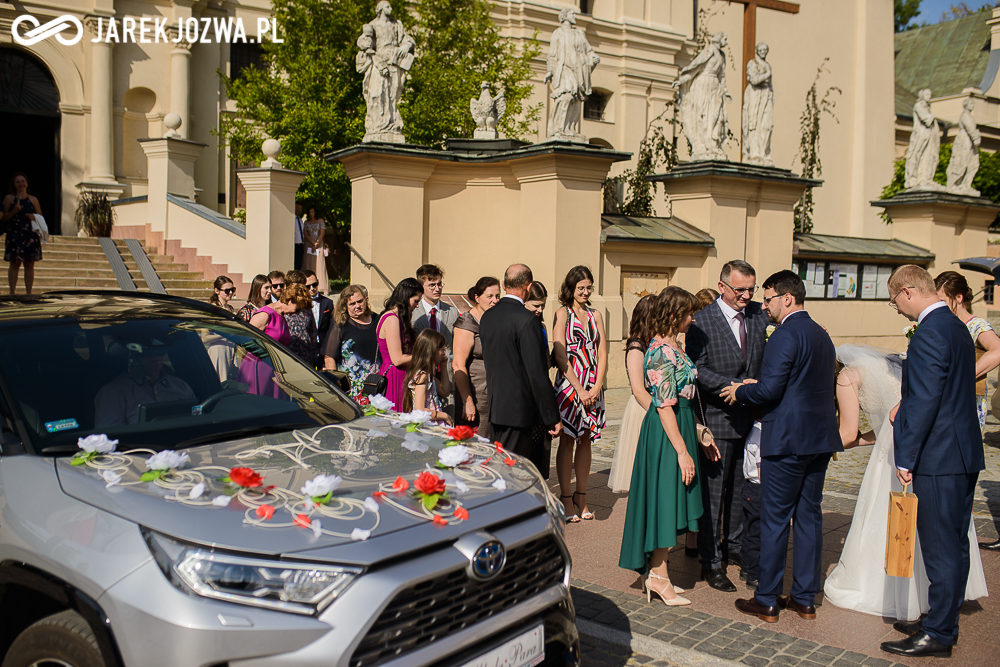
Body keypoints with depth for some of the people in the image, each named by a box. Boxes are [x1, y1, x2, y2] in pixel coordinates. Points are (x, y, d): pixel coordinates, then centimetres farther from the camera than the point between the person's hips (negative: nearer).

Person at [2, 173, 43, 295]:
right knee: (14, 264, -3)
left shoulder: (33, 199, 12)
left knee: (29, 264, 2)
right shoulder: (9, 198, 7)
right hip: (14, 235, -2)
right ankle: (12, 292, 0)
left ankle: (28, 292, 6)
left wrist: (34, 217, -6)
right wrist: (14, 211, -11)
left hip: (30, 235, 2)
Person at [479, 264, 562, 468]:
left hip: (494, 406, 8)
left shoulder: (487, 316, 6)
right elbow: (538, 374, -18)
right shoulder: (527, 321, -17)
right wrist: (553, 417, -13)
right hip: (518, 410, -8)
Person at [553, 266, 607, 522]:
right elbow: (560, 356, -9)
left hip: (593, 387, 5)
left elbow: (602, 354, 9)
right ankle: (566, 500, 6)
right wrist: (580, 389, -14)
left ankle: (581, 498, 17)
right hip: (569, 383, -5)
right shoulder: (563, 313, -2)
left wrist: (597, 386, -5)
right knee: (567, 441, -1)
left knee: (586, 441, 9)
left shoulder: (595, 316, 13)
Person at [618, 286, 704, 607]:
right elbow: (664, 406, -22)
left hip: (679, 424, 10)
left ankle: (656, 572, 25)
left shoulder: (670, 347, 11)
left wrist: (696, 432, 19)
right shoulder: (663, 352, -20)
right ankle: (659, 577, 12)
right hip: (666, 432, -10)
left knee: (668, 502, 15)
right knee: (665, 500, 0)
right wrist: (682, 451, -22)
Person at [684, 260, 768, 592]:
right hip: (718, 418, -5)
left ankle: (734, 546, 34)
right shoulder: (702, 321, -9)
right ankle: (711, 562, 13)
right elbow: (697, 369, -13)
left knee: (741, 488, 17)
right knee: (713, 493, 2)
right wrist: (735, 385, -22)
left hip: (751, 417, 5)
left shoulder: (759, 315, 6)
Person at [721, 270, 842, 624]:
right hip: (821, 437, 9)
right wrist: (755, 387, 15)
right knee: (809, 516, 13)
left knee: (775, 520, 1)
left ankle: (766, 601, 10)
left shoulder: (785, 335, -15)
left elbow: (770, 389, -22)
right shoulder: (822, 335, 13)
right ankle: (805, 598, 21)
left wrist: (741, 392, -2)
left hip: (787, 439, -8)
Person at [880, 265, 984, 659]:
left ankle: (938, 634, 8)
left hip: (939, 459, -10)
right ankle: (944, 622, 29)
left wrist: (905, 457, -17)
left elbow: (924, 401, -21)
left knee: (940, 548, -2)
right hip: (964, 452, 10)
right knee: (954, 545, 17)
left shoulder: (930, 334, -18)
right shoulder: (957, 328, 13)